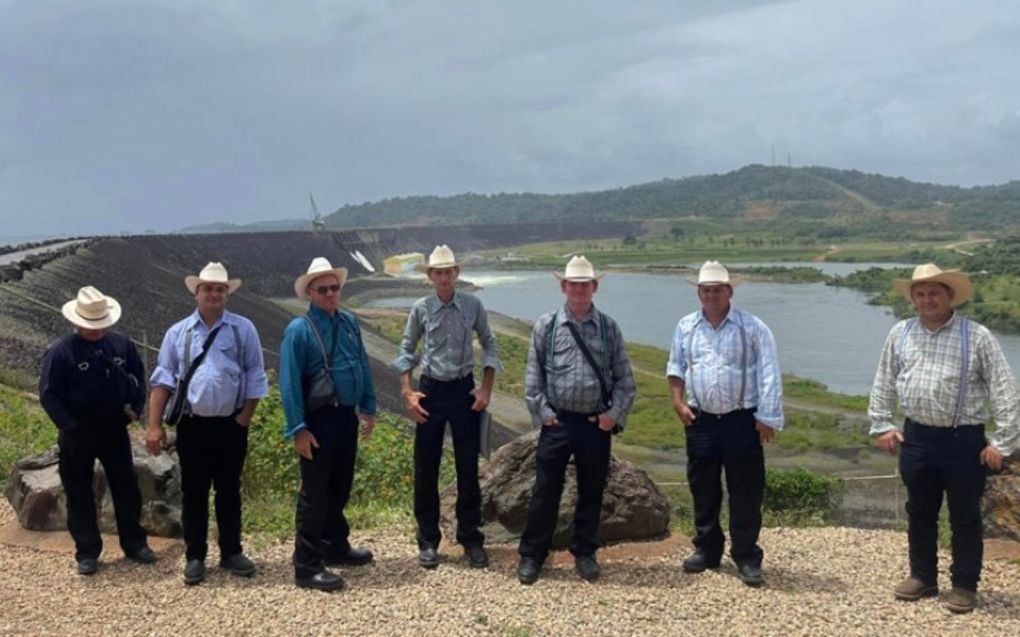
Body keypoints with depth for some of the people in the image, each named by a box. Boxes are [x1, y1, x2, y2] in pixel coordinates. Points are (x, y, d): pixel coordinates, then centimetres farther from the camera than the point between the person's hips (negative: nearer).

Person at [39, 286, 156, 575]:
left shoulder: (120, 343, 0)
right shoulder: (60, 351, -13)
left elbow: (138, 374, 13)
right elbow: (48, 395, -11)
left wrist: (136, 406, 1)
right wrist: (69, 426, -16)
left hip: (115, 430, 4)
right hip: (77, 434, -3)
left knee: (127, 488, 10)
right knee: (79, 494, 6)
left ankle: (134, 543, 23)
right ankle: (87, 552, 18)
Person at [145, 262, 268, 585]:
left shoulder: (243, 329, 0)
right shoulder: (178, 332, 3)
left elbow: (255, 378, 2)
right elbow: (163, 379, 0)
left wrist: (244, 418, -3)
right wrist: (154, 426, -7)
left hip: (231, 425, 0)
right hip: (192, 426, 0)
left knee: (229, 491, 12)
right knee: (193, 493, 8)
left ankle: (231, 553, 24)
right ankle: (194, 557, 20)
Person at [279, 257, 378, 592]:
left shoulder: (349, 322, 7)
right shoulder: (299, 330, -12)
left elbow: (363, 366, 13)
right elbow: (289, 382, -15)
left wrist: (368, 408, 12)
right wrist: (298, 429, -18)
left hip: (347, 416, 7)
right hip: (319, 420, -6)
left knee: (340, 487, 19)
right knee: (315, 493, 0)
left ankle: (336, 546, 35)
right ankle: (307, 566, 8)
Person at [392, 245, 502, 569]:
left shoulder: (473, 305, -3)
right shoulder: (421, 308, -3)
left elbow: (489, 345, 5)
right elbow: (406, 350, 5)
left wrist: (486, 388, -3)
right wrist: (407, 393, -3)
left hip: (464, 390, 0)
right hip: (431, 390, 0)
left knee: (468, 468, 5)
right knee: (425, 469, 5)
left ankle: (471, 538, 20)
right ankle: (428, 540, 19)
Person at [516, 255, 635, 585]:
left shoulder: (609, 328, 3)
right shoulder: (546, 325, 0)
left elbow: (624, 378, 5)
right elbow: (533, 375, 3)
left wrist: (615, 414, -3)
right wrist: (541, 412, -3)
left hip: (597, 423, 1)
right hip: (557, 421, -1)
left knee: (591, 492, 11)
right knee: (546, 491, 5)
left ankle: (584, 554, 27)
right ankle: (531, 555, 17)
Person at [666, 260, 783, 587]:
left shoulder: (753, 327, -5)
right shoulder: (686, 327, 6)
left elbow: (769, 375, -7)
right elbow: (675, 368, 14)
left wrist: (767, 417, -12)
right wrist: (678, 402, 1)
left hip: (742, 420, -3)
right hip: (700, 420, 4)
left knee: (745, 491, 1)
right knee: (703, 488, 13)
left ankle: (747, 557, 12)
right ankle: (706, 549, 27)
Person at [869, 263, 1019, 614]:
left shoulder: (976, 336, -8)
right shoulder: (900, 334, 4)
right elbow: (883, 383, 13)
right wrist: (882, 425, 9)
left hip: (964, 440, -4)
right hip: (917, 437, 4)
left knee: (965, 517, 6)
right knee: (919, 513, 15)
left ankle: (964, 585, 20)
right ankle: (923, 576, 30)